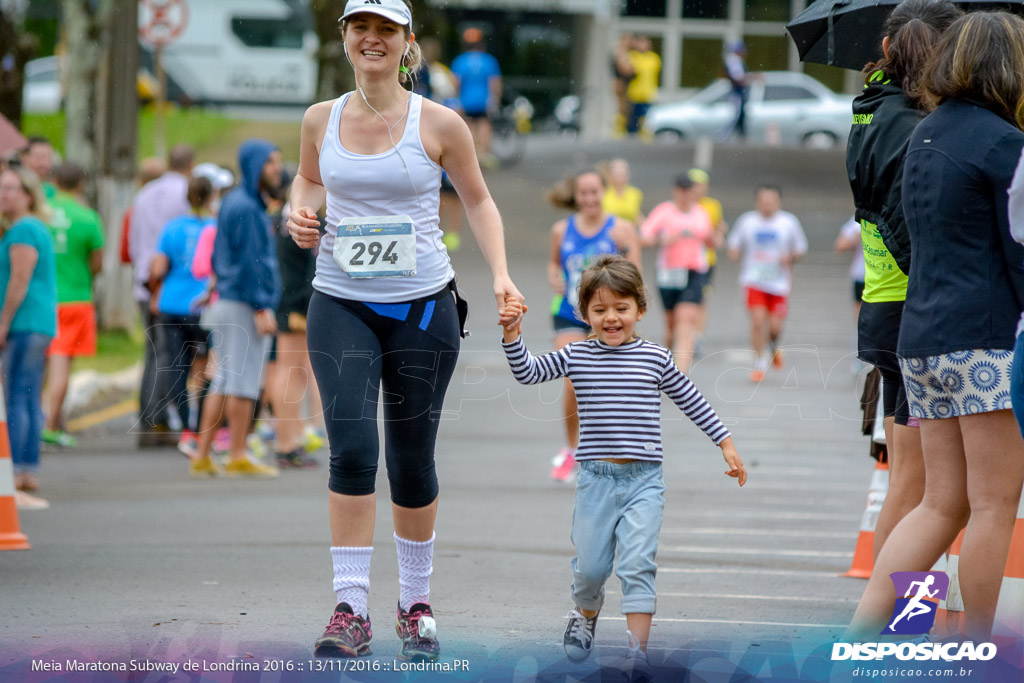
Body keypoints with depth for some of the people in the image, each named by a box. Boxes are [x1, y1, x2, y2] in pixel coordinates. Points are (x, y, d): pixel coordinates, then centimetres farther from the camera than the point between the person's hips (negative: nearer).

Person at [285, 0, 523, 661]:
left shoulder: (439, 124, -3)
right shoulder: (321, 119, 4)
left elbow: (478, 198, 8)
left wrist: (501, 275, -4)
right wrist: (301, 213, 1)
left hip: (422, 307, -1)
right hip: (340, 305, 1)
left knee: (412, 462, 6)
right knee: (352, 450, -15)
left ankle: (416, 603, 24)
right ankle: (351, 610, -14)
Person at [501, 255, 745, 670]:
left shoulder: (656, 358, 3)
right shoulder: (576, 356, 3)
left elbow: (692, 401, 13)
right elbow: (527, 372, -1)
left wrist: (725, 443, 14)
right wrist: (512, 337, -18)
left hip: (643, 480, -1)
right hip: (595, 479, 1)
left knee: (637, 564, -13)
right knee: (590, 566, 6)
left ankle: (638, 649, -15)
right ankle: (586, 613, 39)